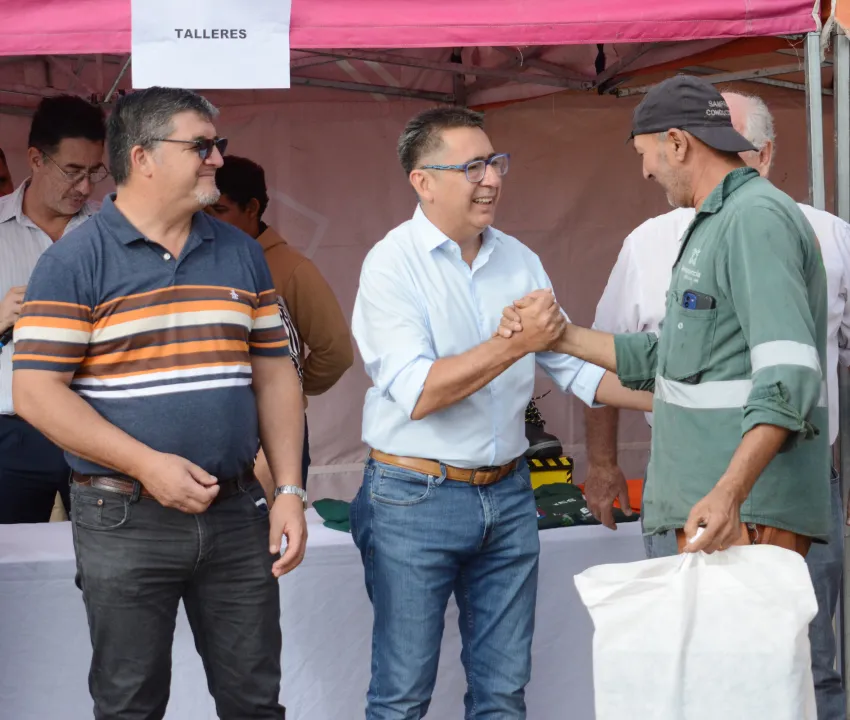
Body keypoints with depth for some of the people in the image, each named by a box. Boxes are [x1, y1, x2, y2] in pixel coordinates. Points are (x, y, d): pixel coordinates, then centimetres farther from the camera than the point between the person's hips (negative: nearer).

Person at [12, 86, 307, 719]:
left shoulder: (241, 255, 10)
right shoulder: (74, 263, -6)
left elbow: (274, 377, 12)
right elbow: (36, 391, -11)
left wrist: (289, 491, 2)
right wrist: (147, 465, -18)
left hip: (238, 514, 4)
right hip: (125, 522, -4)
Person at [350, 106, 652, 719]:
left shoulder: (518, 260, 8)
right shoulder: (393, 264, -10)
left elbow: (572, 364, 12)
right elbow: (417, 393, -20)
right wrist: (516, 344, -26)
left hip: (507, 496, 6)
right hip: (416, 500, -5)